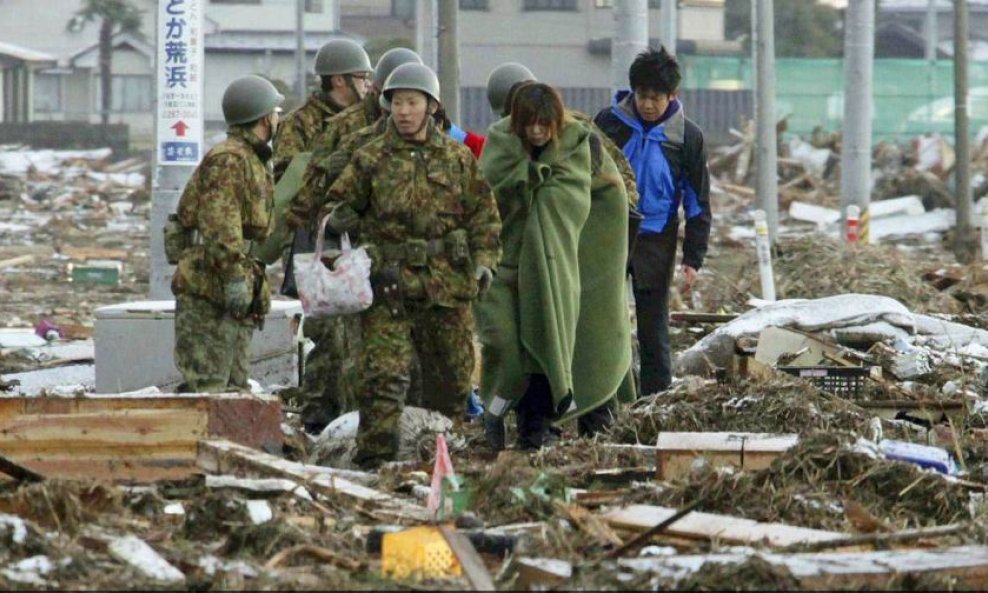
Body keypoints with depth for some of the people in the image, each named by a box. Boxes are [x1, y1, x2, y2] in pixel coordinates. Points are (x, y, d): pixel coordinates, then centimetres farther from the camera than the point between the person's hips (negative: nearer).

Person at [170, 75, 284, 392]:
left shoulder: (253, 161, 22)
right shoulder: (228, 160, -11)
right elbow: (219, 226, -20)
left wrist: (258, 294, 24)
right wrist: (234, 276, -26)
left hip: (236, 297, 11)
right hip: (208, 294, -11)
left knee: (235, 389, 11)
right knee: (206, 385, -13)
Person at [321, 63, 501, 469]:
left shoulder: (458, 158, 8)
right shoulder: (371, 159, 5)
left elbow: (483, 213, 12)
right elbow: (341, 201, 13)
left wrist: (484, 259, 0)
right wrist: (339, 218, -10)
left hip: (447, 282, 2)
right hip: (388, 283, -2)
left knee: (452, 374, 10)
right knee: (383, 374, -12)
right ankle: (375, 457, -12)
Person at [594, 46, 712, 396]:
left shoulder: (686, 136, -2)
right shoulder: (609, 122, -2)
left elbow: (698, 203, 2)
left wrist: (693, 259, -3)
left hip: (656, 241, -1)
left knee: (653, 328, 3)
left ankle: (657, 397, 9)